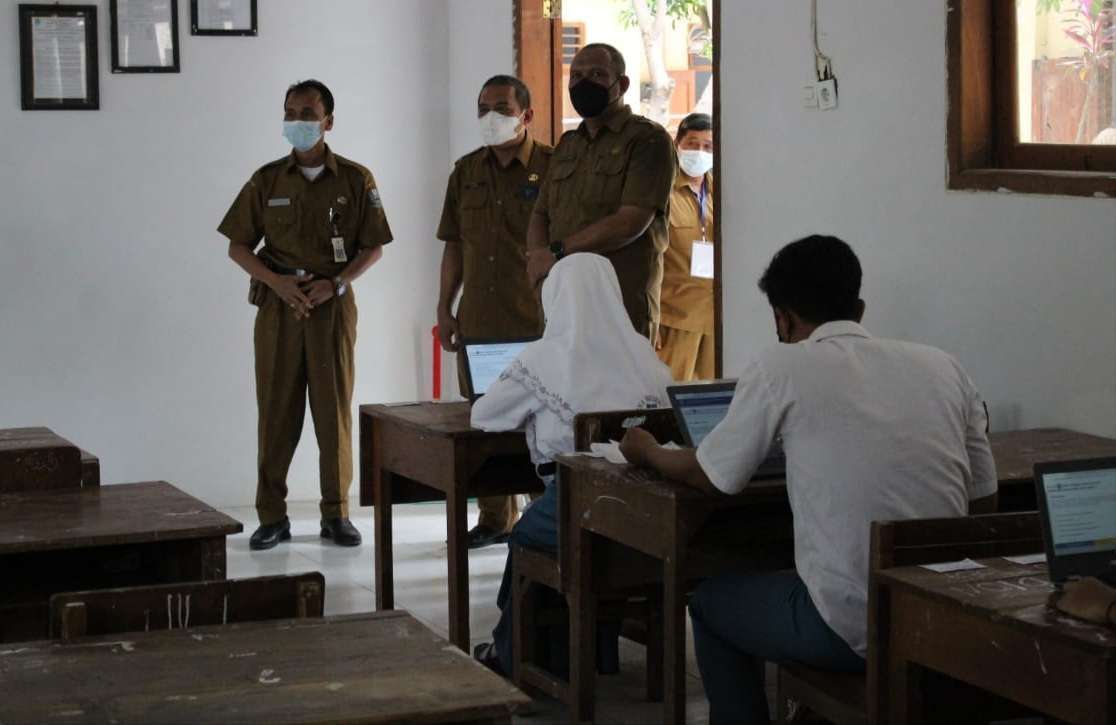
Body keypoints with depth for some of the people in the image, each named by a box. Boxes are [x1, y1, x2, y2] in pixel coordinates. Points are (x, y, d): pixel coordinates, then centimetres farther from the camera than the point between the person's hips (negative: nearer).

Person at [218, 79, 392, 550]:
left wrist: (335, 283, -10)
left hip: (333, 304, -1)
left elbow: (374, 247, 6)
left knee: (334, 410, 1)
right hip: (278, 305, 1)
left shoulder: (355, 180, 3)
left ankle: (336, 514, 10)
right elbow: (238, 246, 7)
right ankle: (272, 516, 8)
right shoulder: (267, 180, 6)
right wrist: (277, 281, -9)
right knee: (276, 410, 1)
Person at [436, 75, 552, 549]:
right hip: (478, 322, 5)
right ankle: (495, 518, 20)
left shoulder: (552, 168, -5)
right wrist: (444, 309, 12)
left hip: (536, 320, -5)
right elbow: (454, 246, 16)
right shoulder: (466, 172, 12)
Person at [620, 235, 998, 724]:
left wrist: (646, 452, 28)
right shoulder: (942, 366, 7)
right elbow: (984, 504, 14)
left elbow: (708, 475, 7)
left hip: (854, 631, -5)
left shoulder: (781, 367, -5)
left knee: (711, 600, 26)